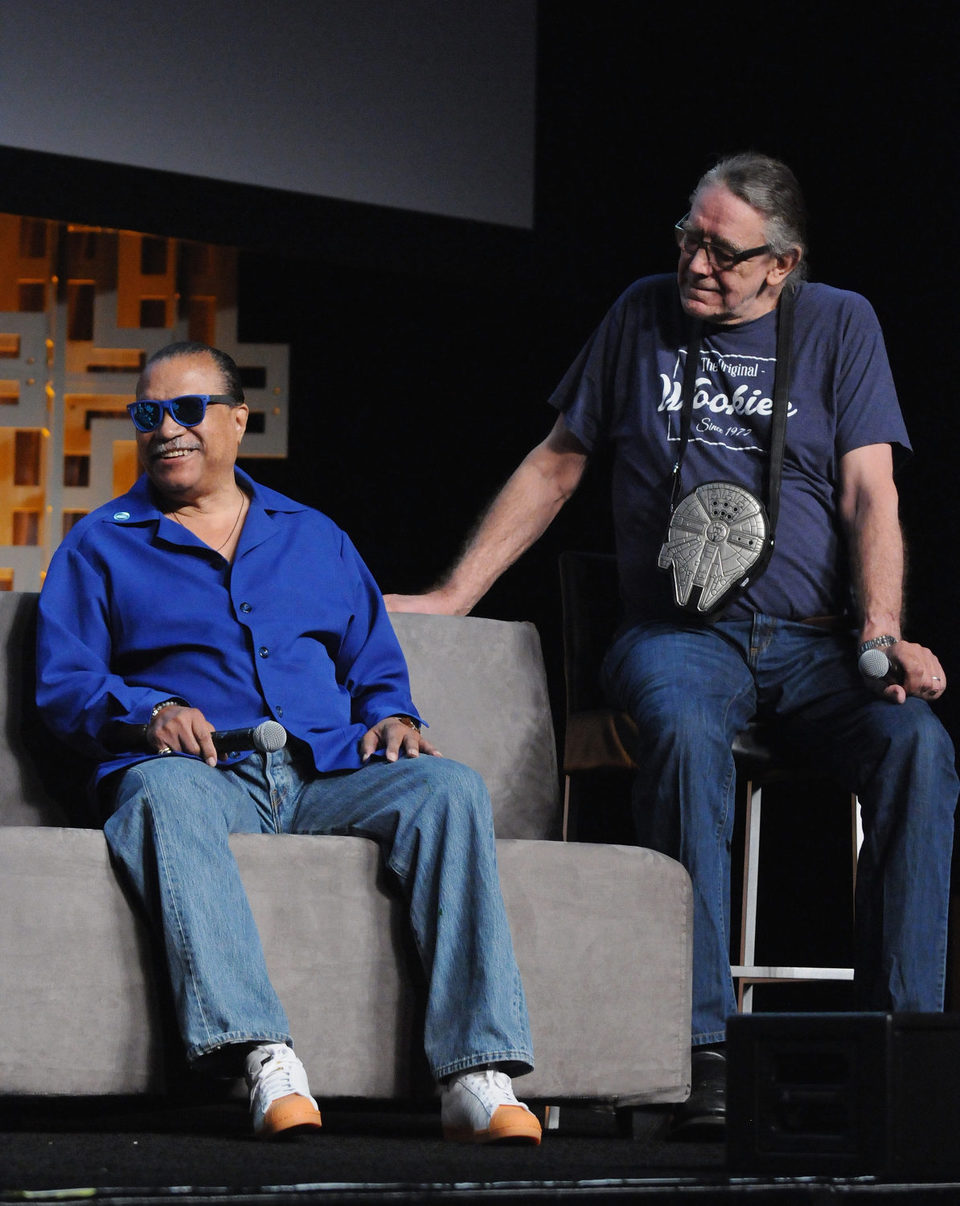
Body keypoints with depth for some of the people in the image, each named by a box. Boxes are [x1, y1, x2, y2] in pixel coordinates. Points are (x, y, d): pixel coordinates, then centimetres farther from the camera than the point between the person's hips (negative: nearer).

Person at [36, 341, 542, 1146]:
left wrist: (391, 717, 2)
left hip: (324, 774, 3)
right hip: (196, 772, -3)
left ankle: (476, 1077, -39)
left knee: (450, 787, -28)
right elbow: (63, 686, 9)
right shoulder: (102, 544, 19)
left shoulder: (315, 539, 27)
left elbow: (377, 668, 26)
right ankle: (264, 1063, -56)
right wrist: (147, 711, -11)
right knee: (165, 793, -41)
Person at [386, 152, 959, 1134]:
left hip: (814, 640, 1)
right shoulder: (643, 316, 12)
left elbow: (870, 494, 1)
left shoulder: (839, 325, 9)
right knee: (685, 732, -37)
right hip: (680, 632, 0)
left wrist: (881, 636, -15)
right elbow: (556, 464, 20)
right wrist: (450, 596, 14)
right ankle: (706, 1045, -40)